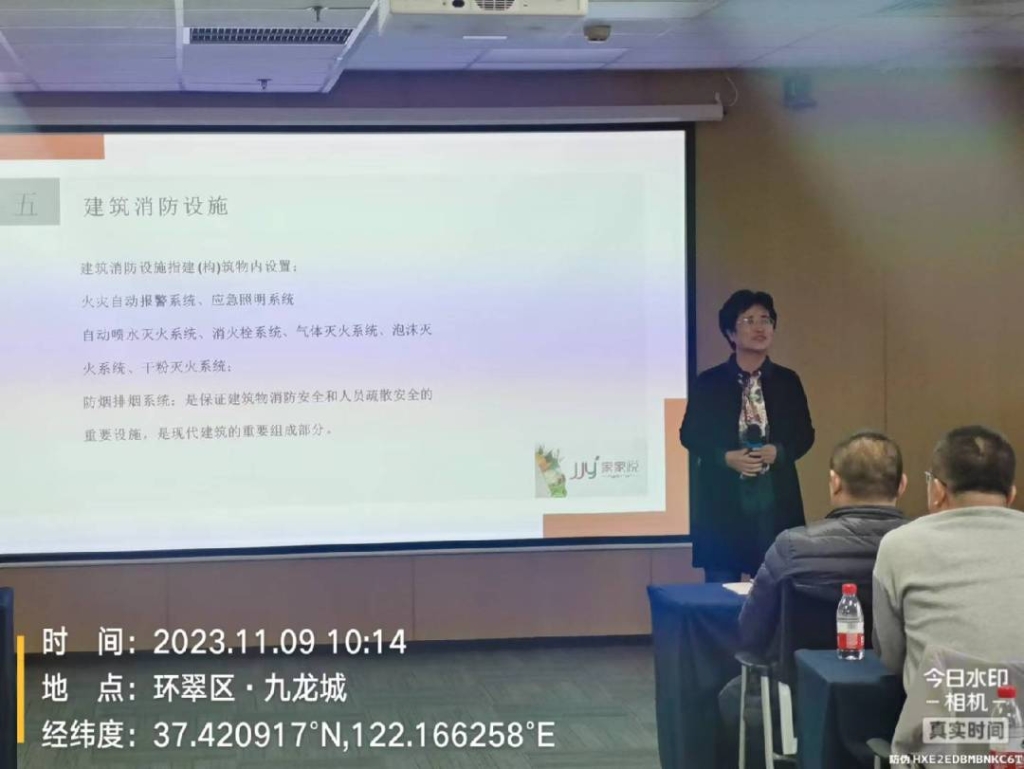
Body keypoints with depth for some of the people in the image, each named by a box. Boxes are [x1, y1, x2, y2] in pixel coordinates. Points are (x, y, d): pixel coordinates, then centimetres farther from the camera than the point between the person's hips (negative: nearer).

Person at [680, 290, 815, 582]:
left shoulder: (788, 381, 7)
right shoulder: (709, 382, 1)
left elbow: (805, 433, 10)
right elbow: (690, 434, 2)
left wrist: (778, 452, -11)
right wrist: (726, 457, -13)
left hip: (775, 497, 2)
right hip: (723, 496, -2)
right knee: (722, 590, 1)